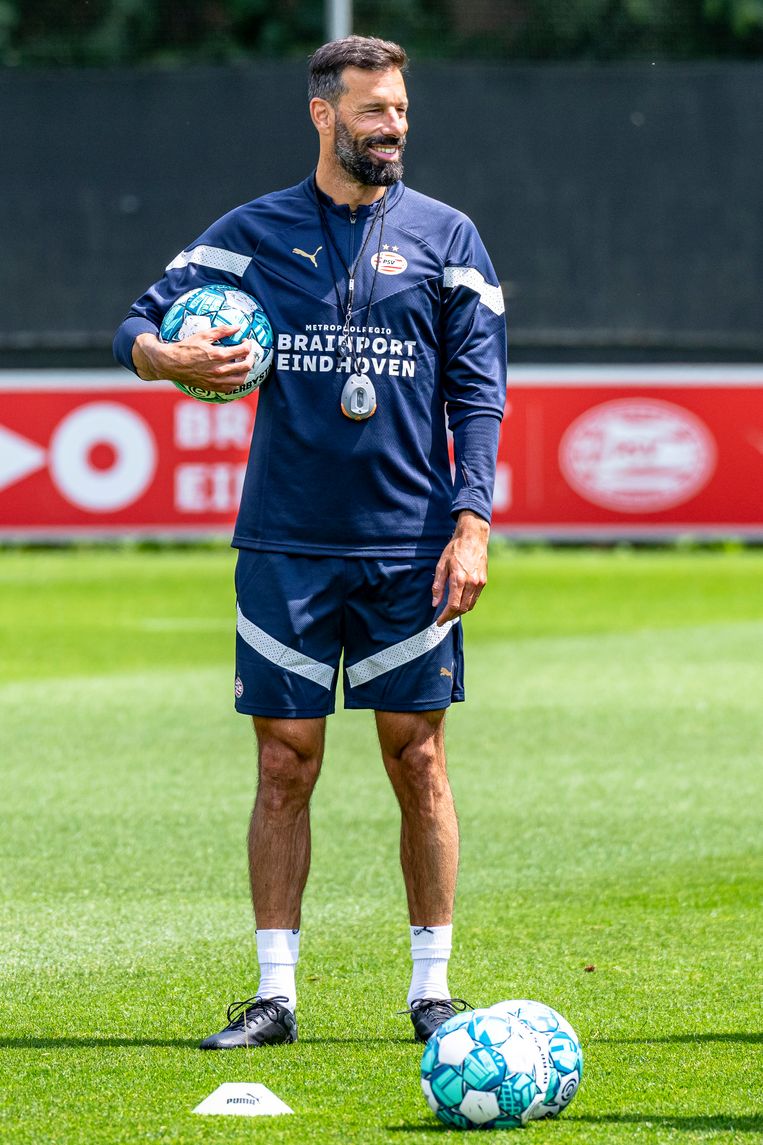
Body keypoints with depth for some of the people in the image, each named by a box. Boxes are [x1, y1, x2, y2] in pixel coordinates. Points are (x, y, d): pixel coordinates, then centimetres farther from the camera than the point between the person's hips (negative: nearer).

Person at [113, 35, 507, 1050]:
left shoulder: (446, 239, 6)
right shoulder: (255, 233, 6)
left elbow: (479, 391, 4)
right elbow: (140, 326, 8)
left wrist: (471, 524, -6)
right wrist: (170, 356, -16)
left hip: (409, 548, 0)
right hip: (284, 547, 0)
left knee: (419, 762, 0)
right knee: (285, 767, 0)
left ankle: (433, 988, 8)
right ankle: (276, 993, 5)